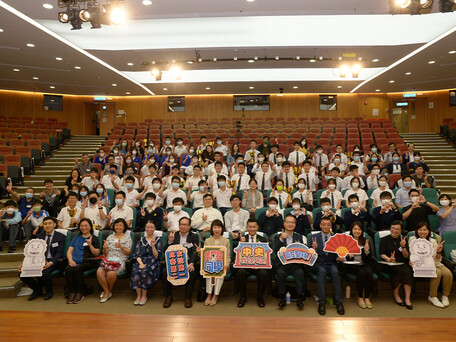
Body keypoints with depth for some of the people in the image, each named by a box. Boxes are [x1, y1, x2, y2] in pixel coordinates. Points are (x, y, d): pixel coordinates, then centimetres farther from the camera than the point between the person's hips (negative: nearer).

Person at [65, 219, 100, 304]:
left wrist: (90, 245, -13)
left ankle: (80, 293, -20)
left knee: (77, 269, -33)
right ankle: (72, 293, -19)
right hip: (75, 262, 3)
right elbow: (69, 251, 16)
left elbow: (96, 254, 3)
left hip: (88, 262, -3)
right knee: (68, 269, -30)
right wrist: (70, 260, -4)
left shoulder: (94, 238, 14)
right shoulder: (76, 238, 25)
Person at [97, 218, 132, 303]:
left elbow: (128, 252, 1)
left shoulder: (127, 237, 9)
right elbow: (105, 253, 17)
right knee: (99, 272, -27)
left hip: (120, 261, -4)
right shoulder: (110, 237, 20)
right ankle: (107, 292, -8)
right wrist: (105, 248, -5)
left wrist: (121, 247, -17)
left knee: (111, 273, -32)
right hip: (108, 260, 4)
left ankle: (109, 291, -2)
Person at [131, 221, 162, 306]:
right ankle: (138, 296, -19)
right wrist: (141, 263, -11)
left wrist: (153, 245, -14)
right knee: (136, 271, -30)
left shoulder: (158, 240, 9)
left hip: (152, 263, -2)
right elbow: (137, 255, 8)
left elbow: (157, 256, 0)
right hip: (141, 261, 2)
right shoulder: (141, 240, 18)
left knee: (145, 271, -33)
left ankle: (144, 296, -17)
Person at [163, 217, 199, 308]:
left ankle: (188, 298, -11)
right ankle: (168, 296, -4)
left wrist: (191, 263, -23)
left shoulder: (194, 237, 8)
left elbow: (194, 252, -4)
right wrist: (170, 241, -16)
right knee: (165, 272, -25)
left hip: (188, 262, -1)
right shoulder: (173, 235, 12)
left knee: (191, 273, -31)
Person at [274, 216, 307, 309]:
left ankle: (300, 298, -14)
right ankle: (282, 298, -14)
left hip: (295, 263, 1)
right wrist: (281, 239, -21)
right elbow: (276, 252, -7)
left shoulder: (299, 237, 15)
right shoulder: (278, 236, 7)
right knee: (280, 273, -32)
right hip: (282, 263, -1)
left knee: (300, 273, -29)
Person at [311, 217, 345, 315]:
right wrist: (314, 248, -21)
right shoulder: (314, 237, 7)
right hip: (318, 264, -1)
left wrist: (339, 257, -11)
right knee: (322, 271, -34)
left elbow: (337, 253, 13)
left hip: (331, 263, 1)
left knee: (335, 271, -32)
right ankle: (322, 303, -30)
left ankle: (338, 302, -26)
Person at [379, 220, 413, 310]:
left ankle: (407, 298, -25)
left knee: (408, 272, -30)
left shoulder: (403, 240, 14)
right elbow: (382, 254, -3)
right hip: (389, 265, -3)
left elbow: (406, 256, 7)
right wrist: (389, 259, -23)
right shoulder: (385, 240, 6)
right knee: (402, 271, -32)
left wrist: (403, 246, -10)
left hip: (402, 263, 3)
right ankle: (396, 295, -12)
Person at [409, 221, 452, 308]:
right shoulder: (412, 240, 2)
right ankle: (432, 297, -15)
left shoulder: (433, 241, 9)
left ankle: (445, 295, -2)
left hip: (434, 263, 4)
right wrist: (411, 261, -19)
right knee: (438, 273, -30)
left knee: (448, 273, -24)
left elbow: (437, 260, 5)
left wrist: (438, 252, -15)